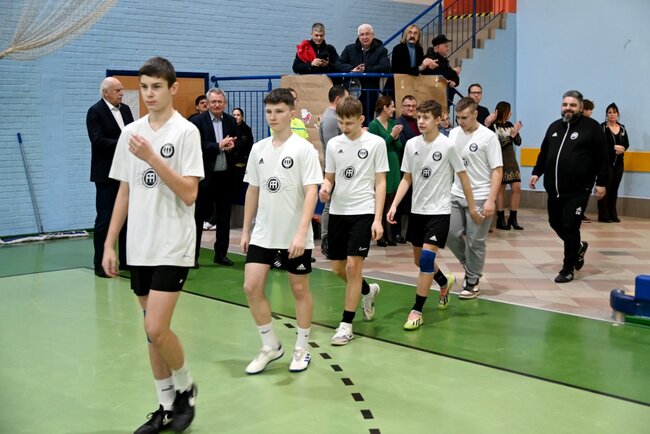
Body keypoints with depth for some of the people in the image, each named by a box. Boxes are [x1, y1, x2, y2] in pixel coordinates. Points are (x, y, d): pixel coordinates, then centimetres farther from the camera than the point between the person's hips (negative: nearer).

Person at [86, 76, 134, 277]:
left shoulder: (125, 109, 12)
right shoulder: (95, 112, -8)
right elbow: (98, 141, -18)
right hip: (106, 173, -7)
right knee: (104, 219, -2)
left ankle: (126, 260, 19)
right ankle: (100, 264, 5)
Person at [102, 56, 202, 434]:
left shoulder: (186, 132, -8)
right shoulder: (131, 133, 9)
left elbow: (189, 194, -15)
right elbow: (125, 192, 14)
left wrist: (151, 158, -22)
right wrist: (110, 243, 11)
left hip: (173, 247, -6)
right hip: (139, 247, 6)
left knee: (157, 330, -11)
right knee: (153, 331, 11)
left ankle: (186, 387, 15)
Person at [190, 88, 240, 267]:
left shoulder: (231, 121, 9)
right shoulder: (198, 121, -5)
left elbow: (239, 143, 8)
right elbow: (198, 146, -15)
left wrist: (232, 145, -14)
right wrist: (218, 146, -21)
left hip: (226, 176, 5)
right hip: (205, 176, -4)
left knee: (224, 217, 10)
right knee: (199, 215, 2)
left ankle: (221, 254, 19)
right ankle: (193, 255, 10)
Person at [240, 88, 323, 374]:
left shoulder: (303, 148, -9)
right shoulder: (258, 149, 6)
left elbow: (311, 192, -15)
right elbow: (253, 191, 13)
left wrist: (301, 232, -24)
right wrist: (246, 230, 12)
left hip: (295, 236, -4)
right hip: (263, 233, 4)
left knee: (300, 289, 8)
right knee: (251, 287, -3)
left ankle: (302, 349, 24)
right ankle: (270, 346, 14)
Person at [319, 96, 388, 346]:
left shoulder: (376, 143, -5)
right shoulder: (333, 144, 5)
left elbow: (380, 183, -4)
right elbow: (329, 178, 12)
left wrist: (377, 219, -11)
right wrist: (325, 188, -13)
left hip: (363, 211, -4)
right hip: (338, 211, 5)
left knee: (353, 265, -10)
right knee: (338, 268, 9)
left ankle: (346, 324, 1)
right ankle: (368, 291, 40)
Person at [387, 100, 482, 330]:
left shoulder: (448, 145, -11)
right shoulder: (411, 144, 0)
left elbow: (462, 176, -2)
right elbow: (406, 179, 7)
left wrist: (472, 207, 2)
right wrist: (394, 205, -3)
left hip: (439, 210, -5)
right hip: (417, 209, 5)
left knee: (427, 258, -15)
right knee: (419, 260, 14)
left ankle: (417, 310, -6)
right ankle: (445, 282, 45)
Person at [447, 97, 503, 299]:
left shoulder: (488, 137, -9)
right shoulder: (453, 133, 6)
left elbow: (497, 170, -9)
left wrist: (491, 200, -16)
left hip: (479, 197, -5)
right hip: (456, 195, 5)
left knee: (475, 242, 1)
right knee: (451, 235, 4)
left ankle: (472, 282, 16)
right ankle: (470, 266, 29)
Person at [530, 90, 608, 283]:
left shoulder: (592, 127, -4)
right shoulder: (554, 127, 15)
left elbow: (602, 157, -5)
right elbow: (544, 153, 22)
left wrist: (601, 182, -8)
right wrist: (537, 172, 11)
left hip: (578, 191, -6)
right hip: (554, 189, 6)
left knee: (570, 227, -6)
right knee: (555, 223, 14)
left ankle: (568, 269, 7)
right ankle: (578, 247, 41)